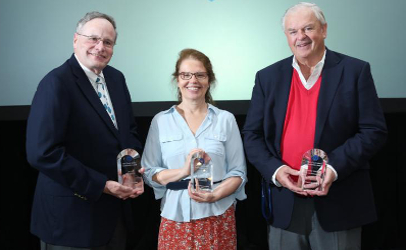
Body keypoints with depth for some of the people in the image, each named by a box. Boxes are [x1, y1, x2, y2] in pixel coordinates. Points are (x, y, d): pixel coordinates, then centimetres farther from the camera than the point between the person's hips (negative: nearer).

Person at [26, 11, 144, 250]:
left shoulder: (116, 78, 6)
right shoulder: (57, 83, -17)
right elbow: (42, 152, -24)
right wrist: (101, 185, -20)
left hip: (116, 210, 7)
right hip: (73, 215, -7)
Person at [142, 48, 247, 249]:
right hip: (175, 217, 0)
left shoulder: (225, 119, 3)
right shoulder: (160, 121, 3)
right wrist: (184, 171, -16)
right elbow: (148, 172, 1)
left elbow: (238, 171, 2)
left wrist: (215, 195, -14)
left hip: (219, 216, 0)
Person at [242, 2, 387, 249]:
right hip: (284, 204, 2)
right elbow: (252, 134, 7)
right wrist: (274, 170, -10)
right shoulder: (268, 77, 7)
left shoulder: (356, 71, 0)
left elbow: (374, 131, -4)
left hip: (339, 203, -2)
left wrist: (335, 167, -17)